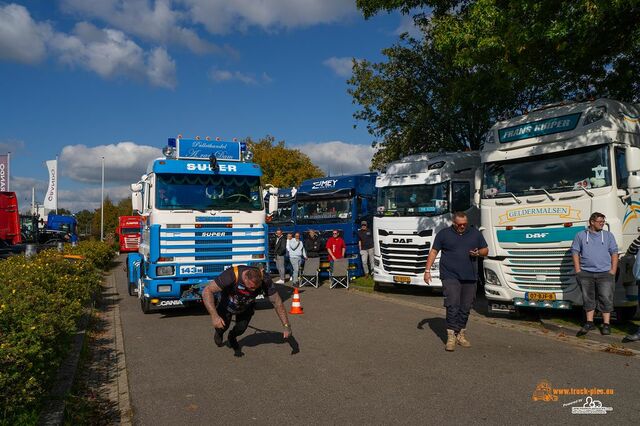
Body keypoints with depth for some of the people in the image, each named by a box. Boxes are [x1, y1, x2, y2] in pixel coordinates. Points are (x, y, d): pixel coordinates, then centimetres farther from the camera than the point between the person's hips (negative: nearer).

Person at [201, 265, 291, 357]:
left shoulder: (265, 280, -34)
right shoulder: (231, 276, -43)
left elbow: (277, 302, -25)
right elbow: (206, 291, -41)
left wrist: (286, 326, -28)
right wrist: (214, 316, -48)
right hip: (226, 303, -2)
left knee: (241, 329, -5)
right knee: (223, 326, -9)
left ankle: (232, 338, 31)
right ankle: (219, 333, 29)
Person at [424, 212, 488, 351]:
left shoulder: (475, 233, 12)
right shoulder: (443, 234, 5)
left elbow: (485, 250, 17)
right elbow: (433, 252, 6)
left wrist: (478, 253, -6)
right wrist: (427, 270, -2)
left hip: (470, 278, 3)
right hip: (451, 276, -3)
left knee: (465, 308, 6)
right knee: (452, 306, -12)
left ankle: (461, 335, 19)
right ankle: (451, 337, -7)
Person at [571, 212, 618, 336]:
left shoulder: (608, 235, 12)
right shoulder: (580, 235, 9)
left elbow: (614, 253, 9)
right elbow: (575, 252, 7)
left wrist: (613, 271, -1)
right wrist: (578, 270, -1)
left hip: (605, 273, 0)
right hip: (586, 273, 0)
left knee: (606, 298, -1)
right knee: (588, 298, 5)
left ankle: (606, 324, 7)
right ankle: (589, 323, 14)